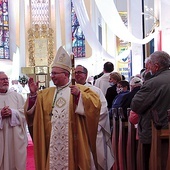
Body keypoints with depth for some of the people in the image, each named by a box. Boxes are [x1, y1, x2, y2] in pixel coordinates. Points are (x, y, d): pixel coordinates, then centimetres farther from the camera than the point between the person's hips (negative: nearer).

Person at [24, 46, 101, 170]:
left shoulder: (80, 89, 1)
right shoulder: (46, 93, 13)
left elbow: (95, 104, -11)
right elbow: (32, 111, 11)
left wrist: (79, 94, -22)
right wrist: (33, 94, -2)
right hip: (52, 142, 4)